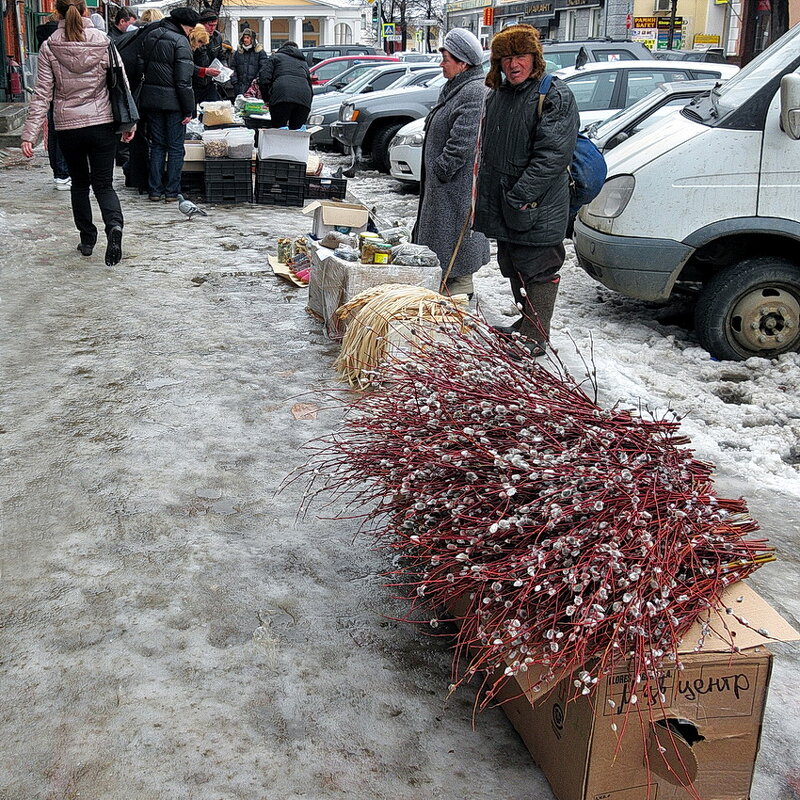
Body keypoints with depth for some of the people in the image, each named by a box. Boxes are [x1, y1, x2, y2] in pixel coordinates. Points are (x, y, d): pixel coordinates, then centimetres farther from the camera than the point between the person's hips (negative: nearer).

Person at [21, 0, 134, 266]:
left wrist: (29, 134, -5)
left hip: (68, 127, 0)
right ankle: (114, 225, -24)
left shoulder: (49, 48, -4)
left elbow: (42, 94, -7)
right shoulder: (104, 42, -3)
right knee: (104, 184, 4)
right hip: (102, 124, 0)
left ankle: (87, 239, 22)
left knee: (80, 183, 18)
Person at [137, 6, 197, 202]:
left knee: (157, 145, 13)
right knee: (175, 147, 3)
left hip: (151, 98, 6)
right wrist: (189, 110, -14)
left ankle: (155, 190, 13)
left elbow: (140, 67, 13)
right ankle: (172, 191, 5)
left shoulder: (150, 36, 10)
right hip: (173, 101, -6)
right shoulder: (180, 41, -13)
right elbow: (184, 80, -17)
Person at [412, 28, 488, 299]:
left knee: (457, 230, -4)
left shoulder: (475, 93, -19)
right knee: (443, 229, 16)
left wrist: (442, 168, -20)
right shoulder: (454, 87, 15)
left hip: (460, 182, -11)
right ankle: (449, 278, 26)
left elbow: (462, 141, -25)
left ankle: (462, 283, 6)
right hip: (444, 180, 11)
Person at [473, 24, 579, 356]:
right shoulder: (496, 96, 13)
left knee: (537, 271, 0)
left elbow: (552, 155, -21)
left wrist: (519, 197, -23)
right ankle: (524, 325, 33)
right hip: (501, 207, 8)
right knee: (513, 269, 18)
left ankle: (535, 338, 8)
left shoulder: (555, 96, -12)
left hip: (538, 209, -8)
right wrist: (484, 198, 15)